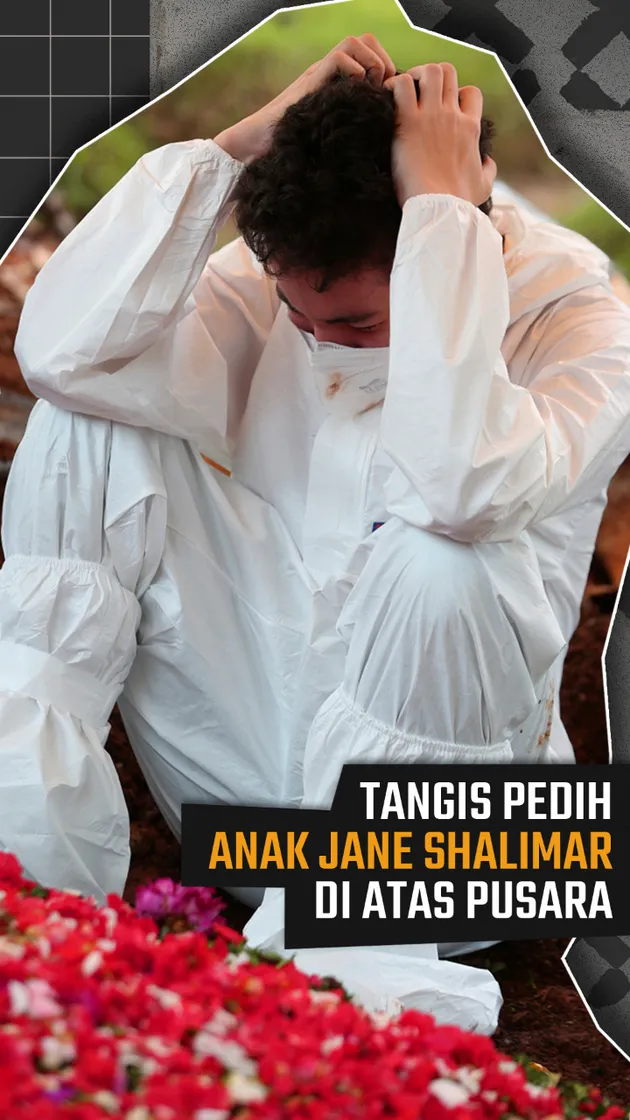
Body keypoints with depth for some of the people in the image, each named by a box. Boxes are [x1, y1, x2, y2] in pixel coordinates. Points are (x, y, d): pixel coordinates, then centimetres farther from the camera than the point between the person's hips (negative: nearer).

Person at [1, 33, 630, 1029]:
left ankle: (349, 974, -20)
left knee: (443, 561, -37)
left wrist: (443, 205, -31)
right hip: (248, 733, 4)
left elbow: (459, 481, -39)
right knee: (93, 421, -13)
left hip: (425, 777, -4)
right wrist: (237, 144, -20)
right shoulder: (268, 282, -2)